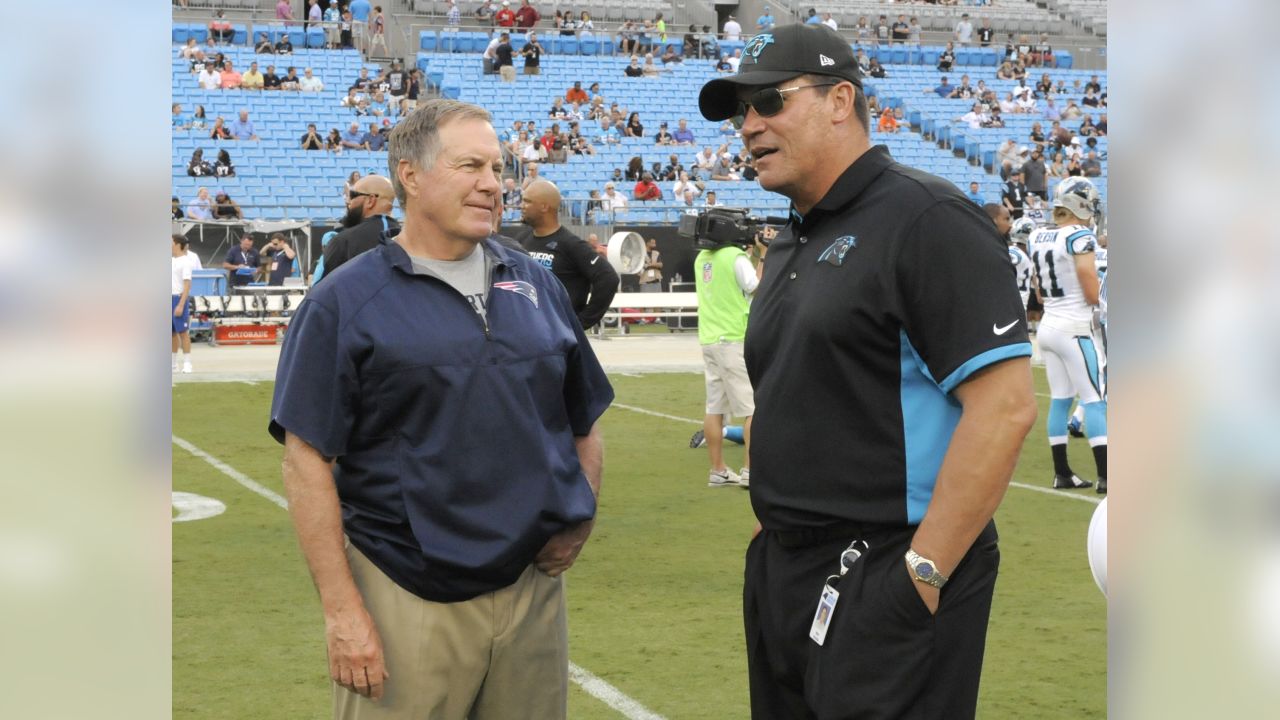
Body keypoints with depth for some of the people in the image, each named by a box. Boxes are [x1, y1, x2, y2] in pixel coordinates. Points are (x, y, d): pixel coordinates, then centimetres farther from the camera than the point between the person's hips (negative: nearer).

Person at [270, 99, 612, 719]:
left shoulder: (537, 286, 11)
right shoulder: (345, 302, -4)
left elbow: (585, 421, 19)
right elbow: (308, 461, -9)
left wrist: (579, 518, 3)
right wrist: (341, 610, -14)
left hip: (533, 587, 5)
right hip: (406, 603, -4)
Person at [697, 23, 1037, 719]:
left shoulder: (923, 218, -11)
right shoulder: (788, 247, 16)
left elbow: (1004, 406, -20)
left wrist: (923, 572, -21)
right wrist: (774, 554, 12)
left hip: (884, 587, -8)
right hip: (781, 575, 9)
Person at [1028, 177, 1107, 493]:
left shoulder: (1038, 238, 8)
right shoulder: (1080, 237, -14)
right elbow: (1093, 295, -14)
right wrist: (1095, 279, 5)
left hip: (1048, 325, 7)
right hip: (1074, 328, -7)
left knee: (1060, 399, 11)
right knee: (1094, 400, -3)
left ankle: (1062, 473, 15)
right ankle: (1105, 475, -4)